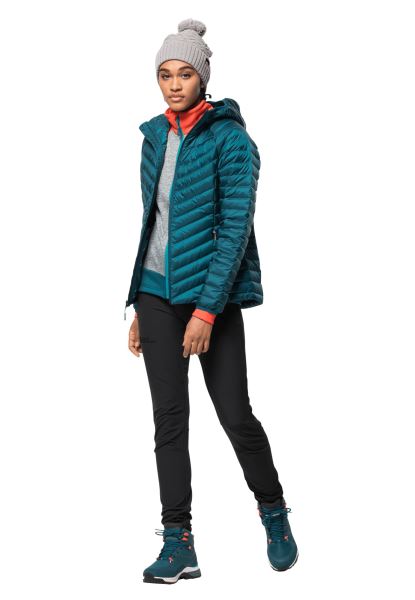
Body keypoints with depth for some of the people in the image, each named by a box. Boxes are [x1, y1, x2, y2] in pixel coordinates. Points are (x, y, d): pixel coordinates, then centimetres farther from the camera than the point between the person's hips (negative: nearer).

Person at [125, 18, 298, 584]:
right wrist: (140, 309, 14)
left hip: (211, 293, -5)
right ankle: (179, 543, 7)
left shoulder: (230, 139, -8)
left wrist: (207, 309, -20)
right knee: (169, 417, 2)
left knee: (236, 414, 0)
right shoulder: (155, 138, 11)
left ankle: (274, 513, 25)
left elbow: (235, 228, -14)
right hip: (157, 292, 5)